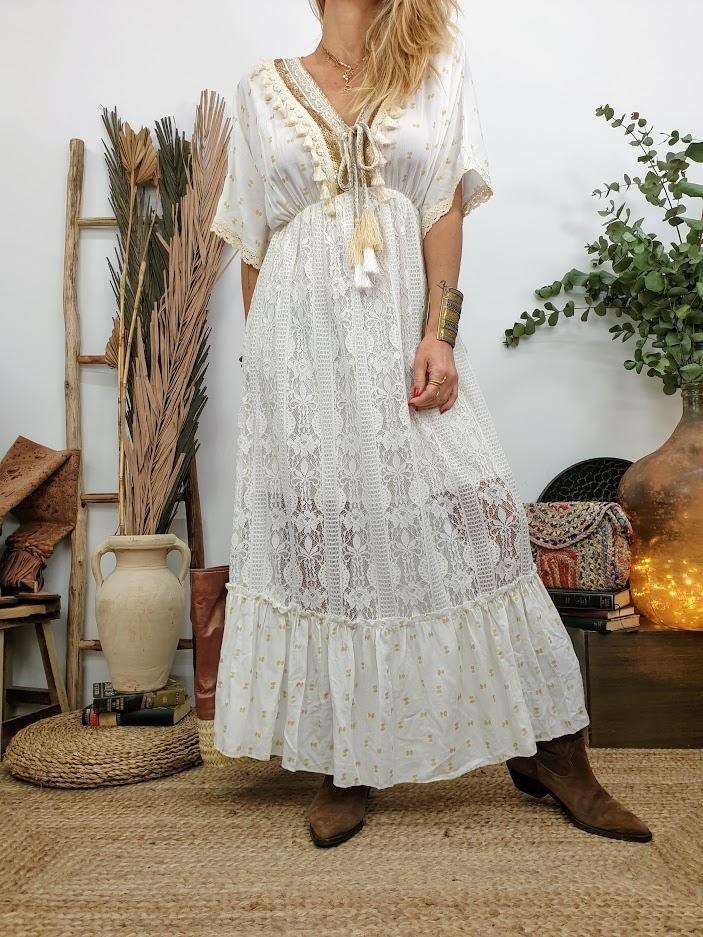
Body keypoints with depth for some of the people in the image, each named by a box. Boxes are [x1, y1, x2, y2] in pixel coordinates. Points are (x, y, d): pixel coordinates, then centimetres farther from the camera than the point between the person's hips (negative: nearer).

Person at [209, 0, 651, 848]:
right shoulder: (263, 87, 15)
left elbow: (446, 209, 2)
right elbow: (251, 242, 14)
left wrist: (439, 334, -10)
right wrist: (261, 361, 10)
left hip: (403, 334, 0)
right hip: (301, 344, 1)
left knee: (471, 519, -5)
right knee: (319, 540, 0)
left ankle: (547, 752, 11)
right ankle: (342, 764, 15)